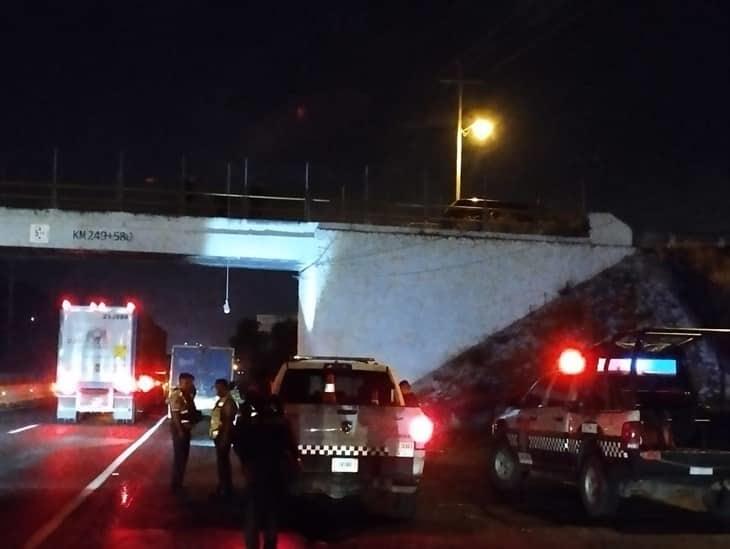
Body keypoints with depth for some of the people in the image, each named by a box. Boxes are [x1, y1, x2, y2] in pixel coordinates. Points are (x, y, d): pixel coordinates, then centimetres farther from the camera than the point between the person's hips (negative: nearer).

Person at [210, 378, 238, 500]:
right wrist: (213, 432, 10)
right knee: (221, 461, 17)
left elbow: (228, 421, -21)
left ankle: (227, 490, 4)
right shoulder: (220, 401, 13)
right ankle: (222, 488, 27)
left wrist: (225, 438, -23)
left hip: (223, 435, -10)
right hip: (218, 434, 10)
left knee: (223, 461, -4)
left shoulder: (229, 402, -17)